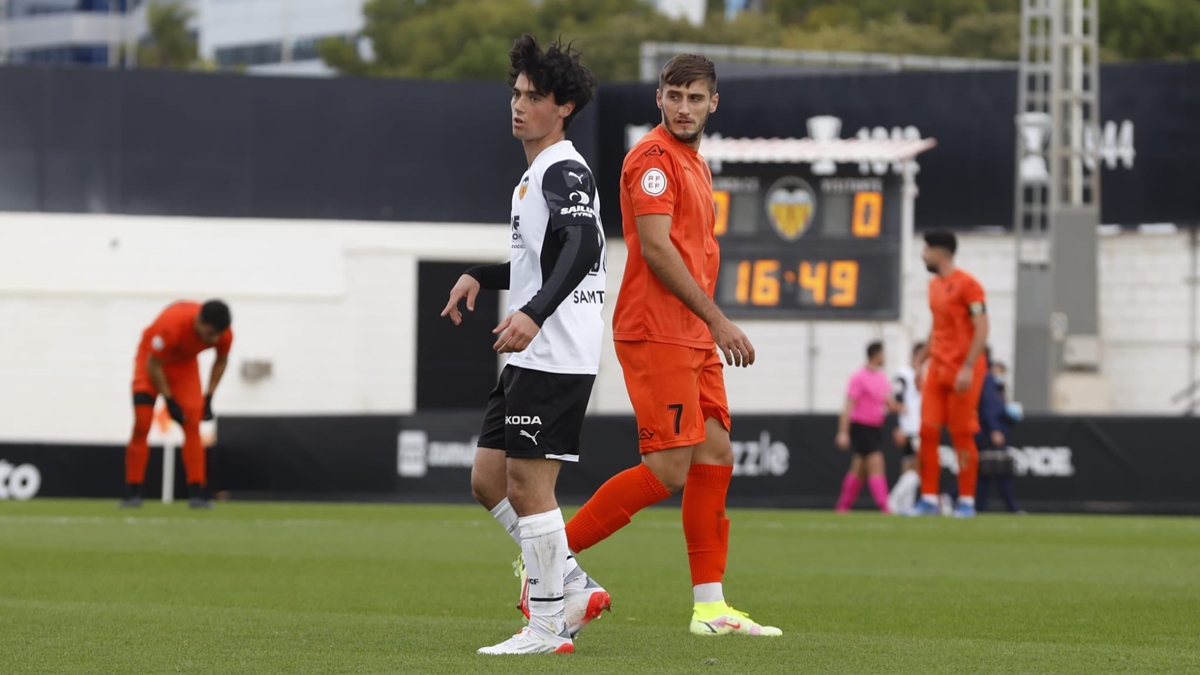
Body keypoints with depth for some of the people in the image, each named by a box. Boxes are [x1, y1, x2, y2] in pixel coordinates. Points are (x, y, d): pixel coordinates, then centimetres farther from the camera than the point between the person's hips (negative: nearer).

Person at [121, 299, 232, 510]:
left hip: (185, 364, 4)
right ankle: (132, 494, -9)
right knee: (142, 425, -13)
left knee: (192, 426, -9)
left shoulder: (224, 333, -26)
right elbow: (153, 366, -27)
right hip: (153, 360, -4)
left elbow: (221, 361, -1)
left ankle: (197, 493, -9)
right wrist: (170, 402, -23)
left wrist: (209, 398, -6)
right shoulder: (171, 325, -41)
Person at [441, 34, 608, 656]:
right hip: (530, 357, 10)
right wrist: (480, 276, 22)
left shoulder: (565, 172, -12)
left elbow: (581, 248, -29)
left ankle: (549, 627, -3)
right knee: (488, 480, 10)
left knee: (527, 486, -8)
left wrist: (534, 313, -41)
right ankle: (574, 590, 15)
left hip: (556, 356, -10)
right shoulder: (534, 174, 20)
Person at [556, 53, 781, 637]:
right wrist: (718, 321, -19)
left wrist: (711, 328, 15)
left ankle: (710, 606, 9)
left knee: (715, 454, 6)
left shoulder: (695, 165, 19)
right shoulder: (654, 157, -10)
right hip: (656, 333, -10)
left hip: (693, 338, 10)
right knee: (669, 467, -14)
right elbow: (656, 248, -18)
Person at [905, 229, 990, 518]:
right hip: (938, 368, 8)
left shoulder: (967, 284, -10)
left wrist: (968, 368, -21)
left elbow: (981, 329, -15)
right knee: (927, 432, 0)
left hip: (963, 370, -8)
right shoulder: (934, 285, 15)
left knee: (962, 435, -4)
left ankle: (967, 502, 3)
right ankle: (929, 499, 3)